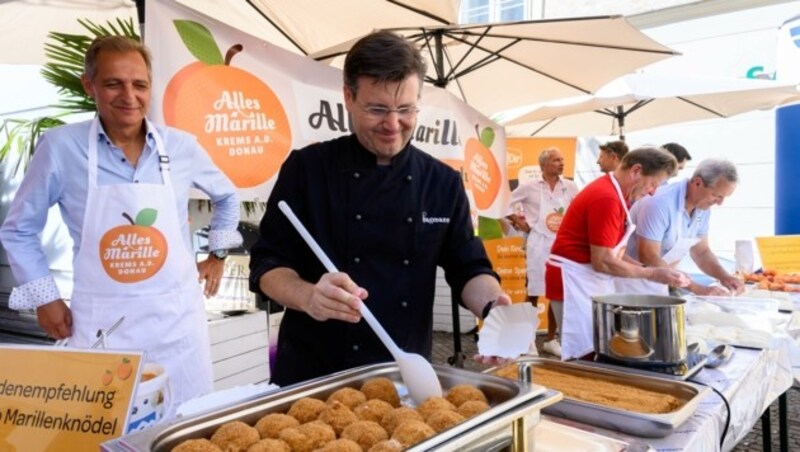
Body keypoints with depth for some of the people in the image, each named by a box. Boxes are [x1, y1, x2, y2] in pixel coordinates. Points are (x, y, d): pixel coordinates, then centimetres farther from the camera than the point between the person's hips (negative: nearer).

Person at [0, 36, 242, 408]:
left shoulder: (181, 147, 0)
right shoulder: (60, 147, -6)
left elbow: (226, 197, 18)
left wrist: (218, 255, 13)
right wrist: (44, 297, 2)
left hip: (177, 319, 2)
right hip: (100, 323, -1)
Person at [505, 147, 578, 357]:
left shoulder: (570, 187, 3)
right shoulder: (530, 186, -3)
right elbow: (507, 204, 4)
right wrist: (519, 222, -2)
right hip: (538, 244, -3)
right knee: (533, 293, 2)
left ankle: (550, 339, 23)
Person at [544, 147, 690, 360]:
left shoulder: (612, 193, 10)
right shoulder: (607, 198, -21)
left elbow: (610, 251, 12)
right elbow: (602, 261, -22)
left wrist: (647, 269, 3)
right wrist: (652, 274, -13)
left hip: (590, 279, 10)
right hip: (575, 279, -10)